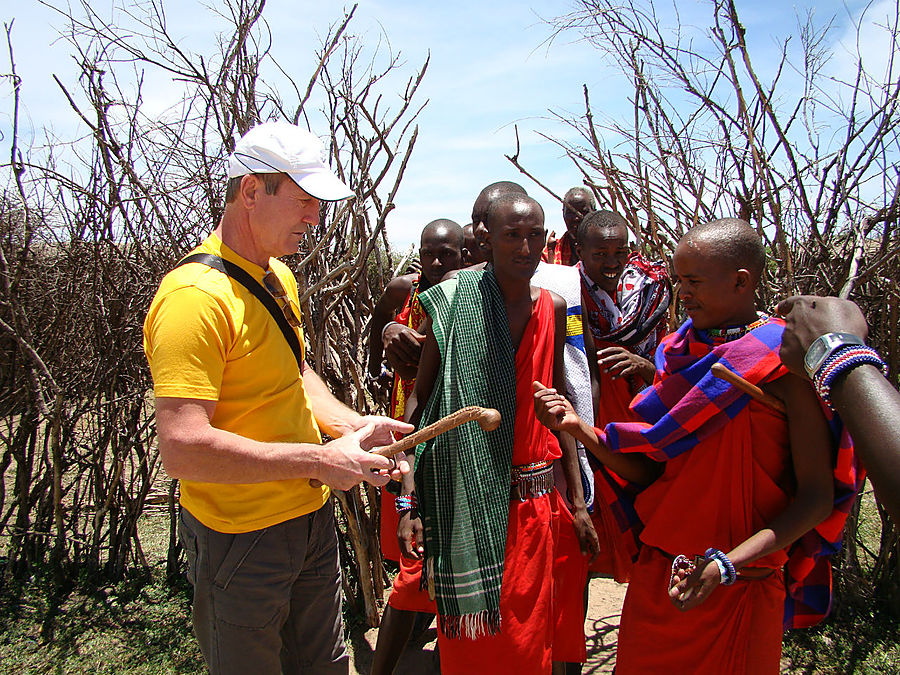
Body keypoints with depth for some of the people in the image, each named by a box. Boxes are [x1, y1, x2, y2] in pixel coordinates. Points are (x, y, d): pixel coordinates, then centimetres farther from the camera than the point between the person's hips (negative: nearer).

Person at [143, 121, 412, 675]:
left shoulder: (279, 277, 5)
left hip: (311, 514, 8)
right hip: (241, 538, -8)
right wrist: (318, 459, -25)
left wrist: (350, 426, 1)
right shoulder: (195, 296, -24)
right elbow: (183, 449, -31)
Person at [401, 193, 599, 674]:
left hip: (537, 502, 4)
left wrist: (577, 502, 9)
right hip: (468, 503, -4)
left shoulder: (552, 309, 4)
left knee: (530, 633, 17)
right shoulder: (454, 303, -8)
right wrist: (410, 502, -14)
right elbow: (420, 403, -7)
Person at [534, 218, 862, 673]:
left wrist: (727, 563, -24)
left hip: (743, 588, -5)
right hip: (657, 575, 5)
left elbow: (818, 497, -15)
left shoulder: (787, 364, -14)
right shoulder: (679, 352, 2)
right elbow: (647, 470, 2)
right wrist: (578, 427, -11)